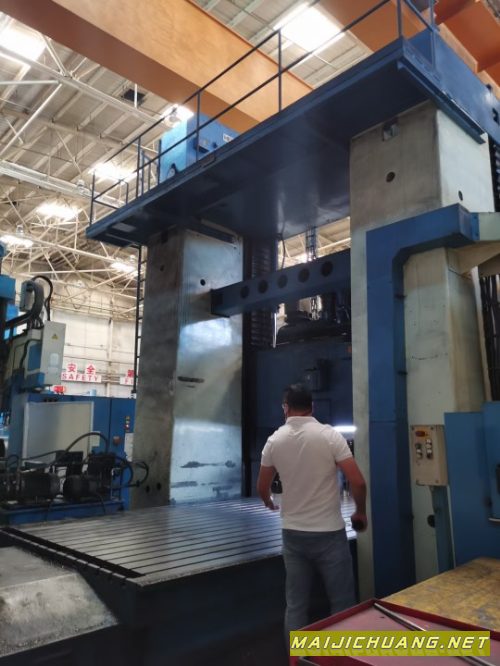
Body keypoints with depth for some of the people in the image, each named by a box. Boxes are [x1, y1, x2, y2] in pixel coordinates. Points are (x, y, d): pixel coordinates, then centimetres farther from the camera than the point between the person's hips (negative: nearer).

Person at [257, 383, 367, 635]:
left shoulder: (274, 440, -1)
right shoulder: (329, 435, -11)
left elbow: (262, 488, 10)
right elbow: (357, 482, -13)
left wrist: (269, 502, 32)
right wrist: (360, 512, 5)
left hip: (293, 533, 3)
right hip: (329, 533, -3)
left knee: (295, 604, 12)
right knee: (341, 604, 11)